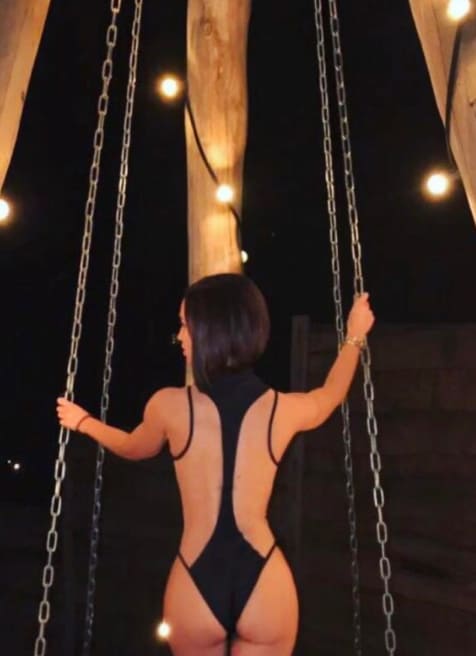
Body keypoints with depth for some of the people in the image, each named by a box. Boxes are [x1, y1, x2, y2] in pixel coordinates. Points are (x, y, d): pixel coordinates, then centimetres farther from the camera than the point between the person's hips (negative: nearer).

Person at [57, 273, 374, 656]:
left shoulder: (169, 406, -8)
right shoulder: (284, 409, -5)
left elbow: (133, 448, 15)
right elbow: (330, 395, 20)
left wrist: (84, 422, 35)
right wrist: (355, 337, 36)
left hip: (195, 588, 0)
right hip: (266, 588, 0)